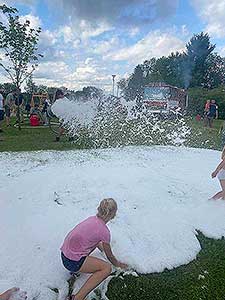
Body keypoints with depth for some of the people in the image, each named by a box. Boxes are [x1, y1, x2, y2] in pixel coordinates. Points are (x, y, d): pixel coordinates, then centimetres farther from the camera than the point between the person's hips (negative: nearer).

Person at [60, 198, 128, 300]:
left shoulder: (92, 219, 3)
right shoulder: (104, 231, -17)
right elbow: (109, 256, 1)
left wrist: (102, 248, 40)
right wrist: (118, 264, 20)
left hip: (64, 253, 8)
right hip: (72, 261, -8)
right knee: (107, 268, -7)